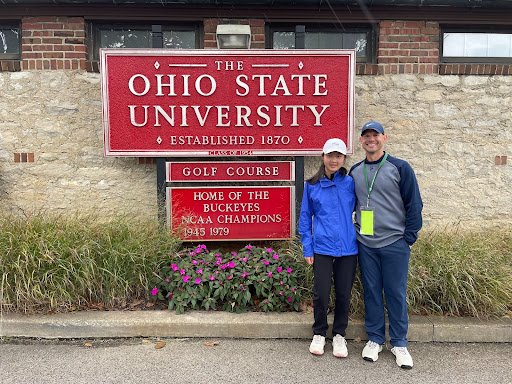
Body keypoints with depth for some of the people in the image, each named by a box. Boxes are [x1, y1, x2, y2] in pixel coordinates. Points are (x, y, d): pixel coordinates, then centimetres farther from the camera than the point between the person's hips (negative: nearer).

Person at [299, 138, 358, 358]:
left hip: (348, 248, 1)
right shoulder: (312, 185, 2)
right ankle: (319, 334, 24)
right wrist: (307, 248, 2)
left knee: (344, 293, 9)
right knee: (321, 293, 0)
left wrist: (362, 240, 5)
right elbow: (305, 217, 6)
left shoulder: (350, 183, 2)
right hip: (322, 247, -1)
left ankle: (339, 335, 29)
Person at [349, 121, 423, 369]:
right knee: (371, 292, 10)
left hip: (395, 244, -3)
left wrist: (409, 238, -5)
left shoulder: (400, 168, -3)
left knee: (396, 293, 5)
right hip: (365, 244, 3)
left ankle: (399, 343, 21)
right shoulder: (354, 172, 7)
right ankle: (375, 339, 25)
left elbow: (414, 205, -3)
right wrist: (353, 231, 9)